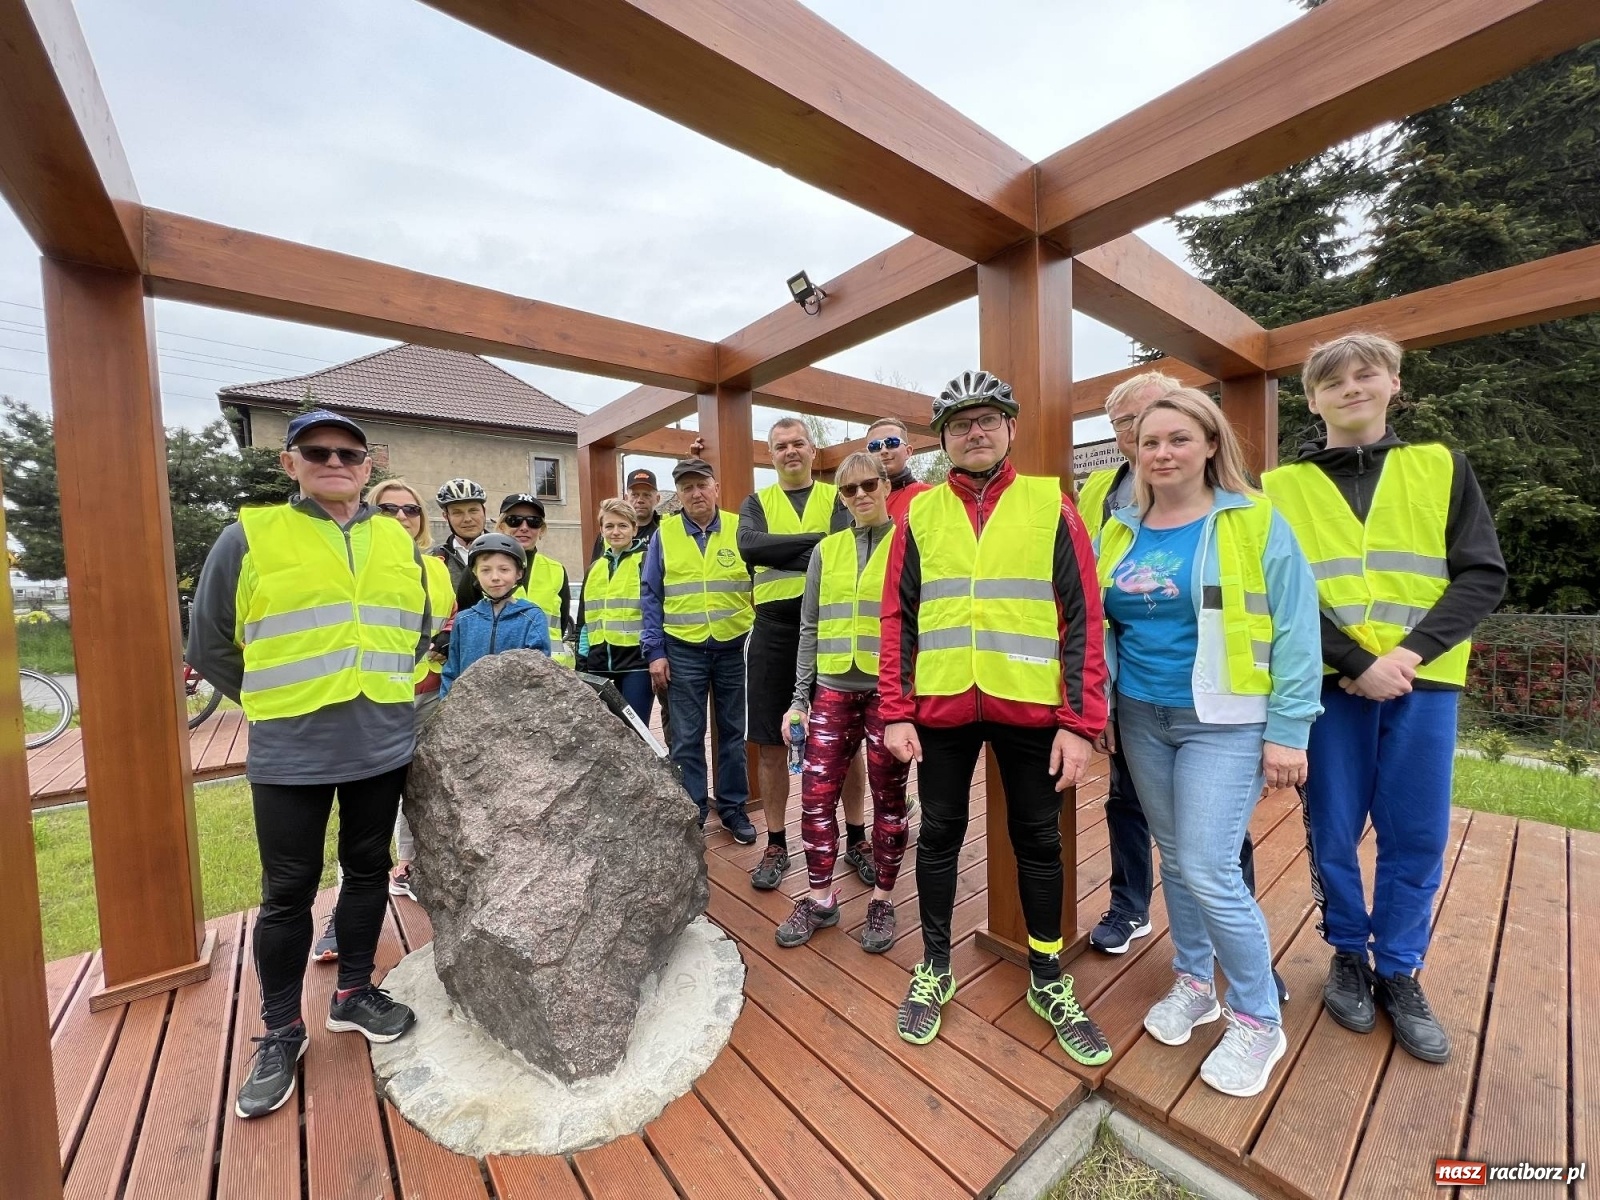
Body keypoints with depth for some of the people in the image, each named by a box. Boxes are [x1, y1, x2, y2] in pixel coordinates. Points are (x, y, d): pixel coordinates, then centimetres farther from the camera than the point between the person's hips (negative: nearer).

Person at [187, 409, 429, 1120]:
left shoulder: (399, 544, 7)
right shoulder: (249, 537, -3)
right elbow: (210, 646, 3)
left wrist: (381, 690, 12)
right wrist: (279, 703, 4)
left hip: (383, 746, 3)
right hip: (289, 755, -3)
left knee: (368, 870, 15)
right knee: (288, 892, 9)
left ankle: (354, 993, 35)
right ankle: (281, 1031, 29)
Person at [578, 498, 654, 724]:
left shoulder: (646, 562, -3)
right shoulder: (595, 568, 15)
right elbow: (585, 618, 18)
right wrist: (581, 661, 15)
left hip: (637, 662, -6)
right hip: (600, 664, 6)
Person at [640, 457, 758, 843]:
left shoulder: (741, 529, 1)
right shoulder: (664, 534, 2)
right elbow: (651, 596, 3)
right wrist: (655, 651, -2)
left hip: (734, 648, 0)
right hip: (683, 651, 0)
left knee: (733, 732, 11)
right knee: (686, 738, 6)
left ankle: (733, 806, 27)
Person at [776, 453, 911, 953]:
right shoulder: (826, 550, 9)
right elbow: (810, 629, 10)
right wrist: (799, 699, 7)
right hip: (833, 691, 3)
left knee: (888, 798, 9)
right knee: (816, 795, 6)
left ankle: (882, 901, 29)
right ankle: (820, 898, 27)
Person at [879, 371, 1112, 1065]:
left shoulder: (1050, 505, 2)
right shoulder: (920, 512, 6)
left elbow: (1083, 616, -1)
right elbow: (898, 617, 4)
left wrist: (1081, 721, -7)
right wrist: (896, 713, -2)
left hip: (1031, 708, 0)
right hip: (941, 708, 1)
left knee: (1038, 841, 14)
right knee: (940, 834, 13)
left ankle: (1047, 980, 36)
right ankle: (934, 968, 35)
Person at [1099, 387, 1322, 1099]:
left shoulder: (1255, 522, -6)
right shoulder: (1120, 533, 6)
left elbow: (1294, 630, -8)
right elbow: (1100, 626, 10)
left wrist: (1287, 730, -11)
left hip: (1224, 723, -4)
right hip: (1142, 720, 5)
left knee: (1209, 870, -4)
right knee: (1175, 858, 16)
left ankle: (1259, 1020, 21)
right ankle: (1193, 983, 37)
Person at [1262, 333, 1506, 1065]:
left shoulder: (1443, 469, 9)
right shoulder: (1283, 486, 2)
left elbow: (1483, 576, 2)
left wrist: (1410, 653, -12)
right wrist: (1358, 663, -15)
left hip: (1423, 685, 2)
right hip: (1328, 686, -1)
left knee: (1416, 838, 9)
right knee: (1333, 833, 8)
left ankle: (1400, 973, 28)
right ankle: (1349, 956, 29)